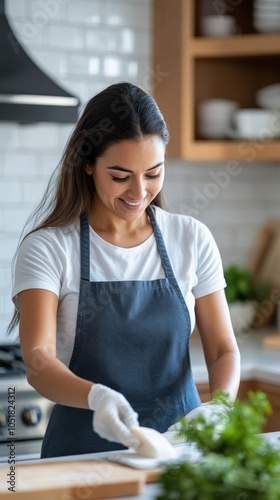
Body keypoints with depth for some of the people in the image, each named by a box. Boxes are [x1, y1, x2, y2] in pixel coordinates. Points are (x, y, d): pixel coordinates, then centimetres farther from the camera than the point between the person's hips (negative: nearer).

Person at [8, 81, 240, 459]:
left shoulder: (193, 239, 5)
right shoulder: (48, 249, -4)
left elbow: (223, 349, 6)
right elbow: (38, 363, -15)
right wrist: (96, 396, -35)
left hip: (179, 446, 2)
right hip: (84, 450, -2)